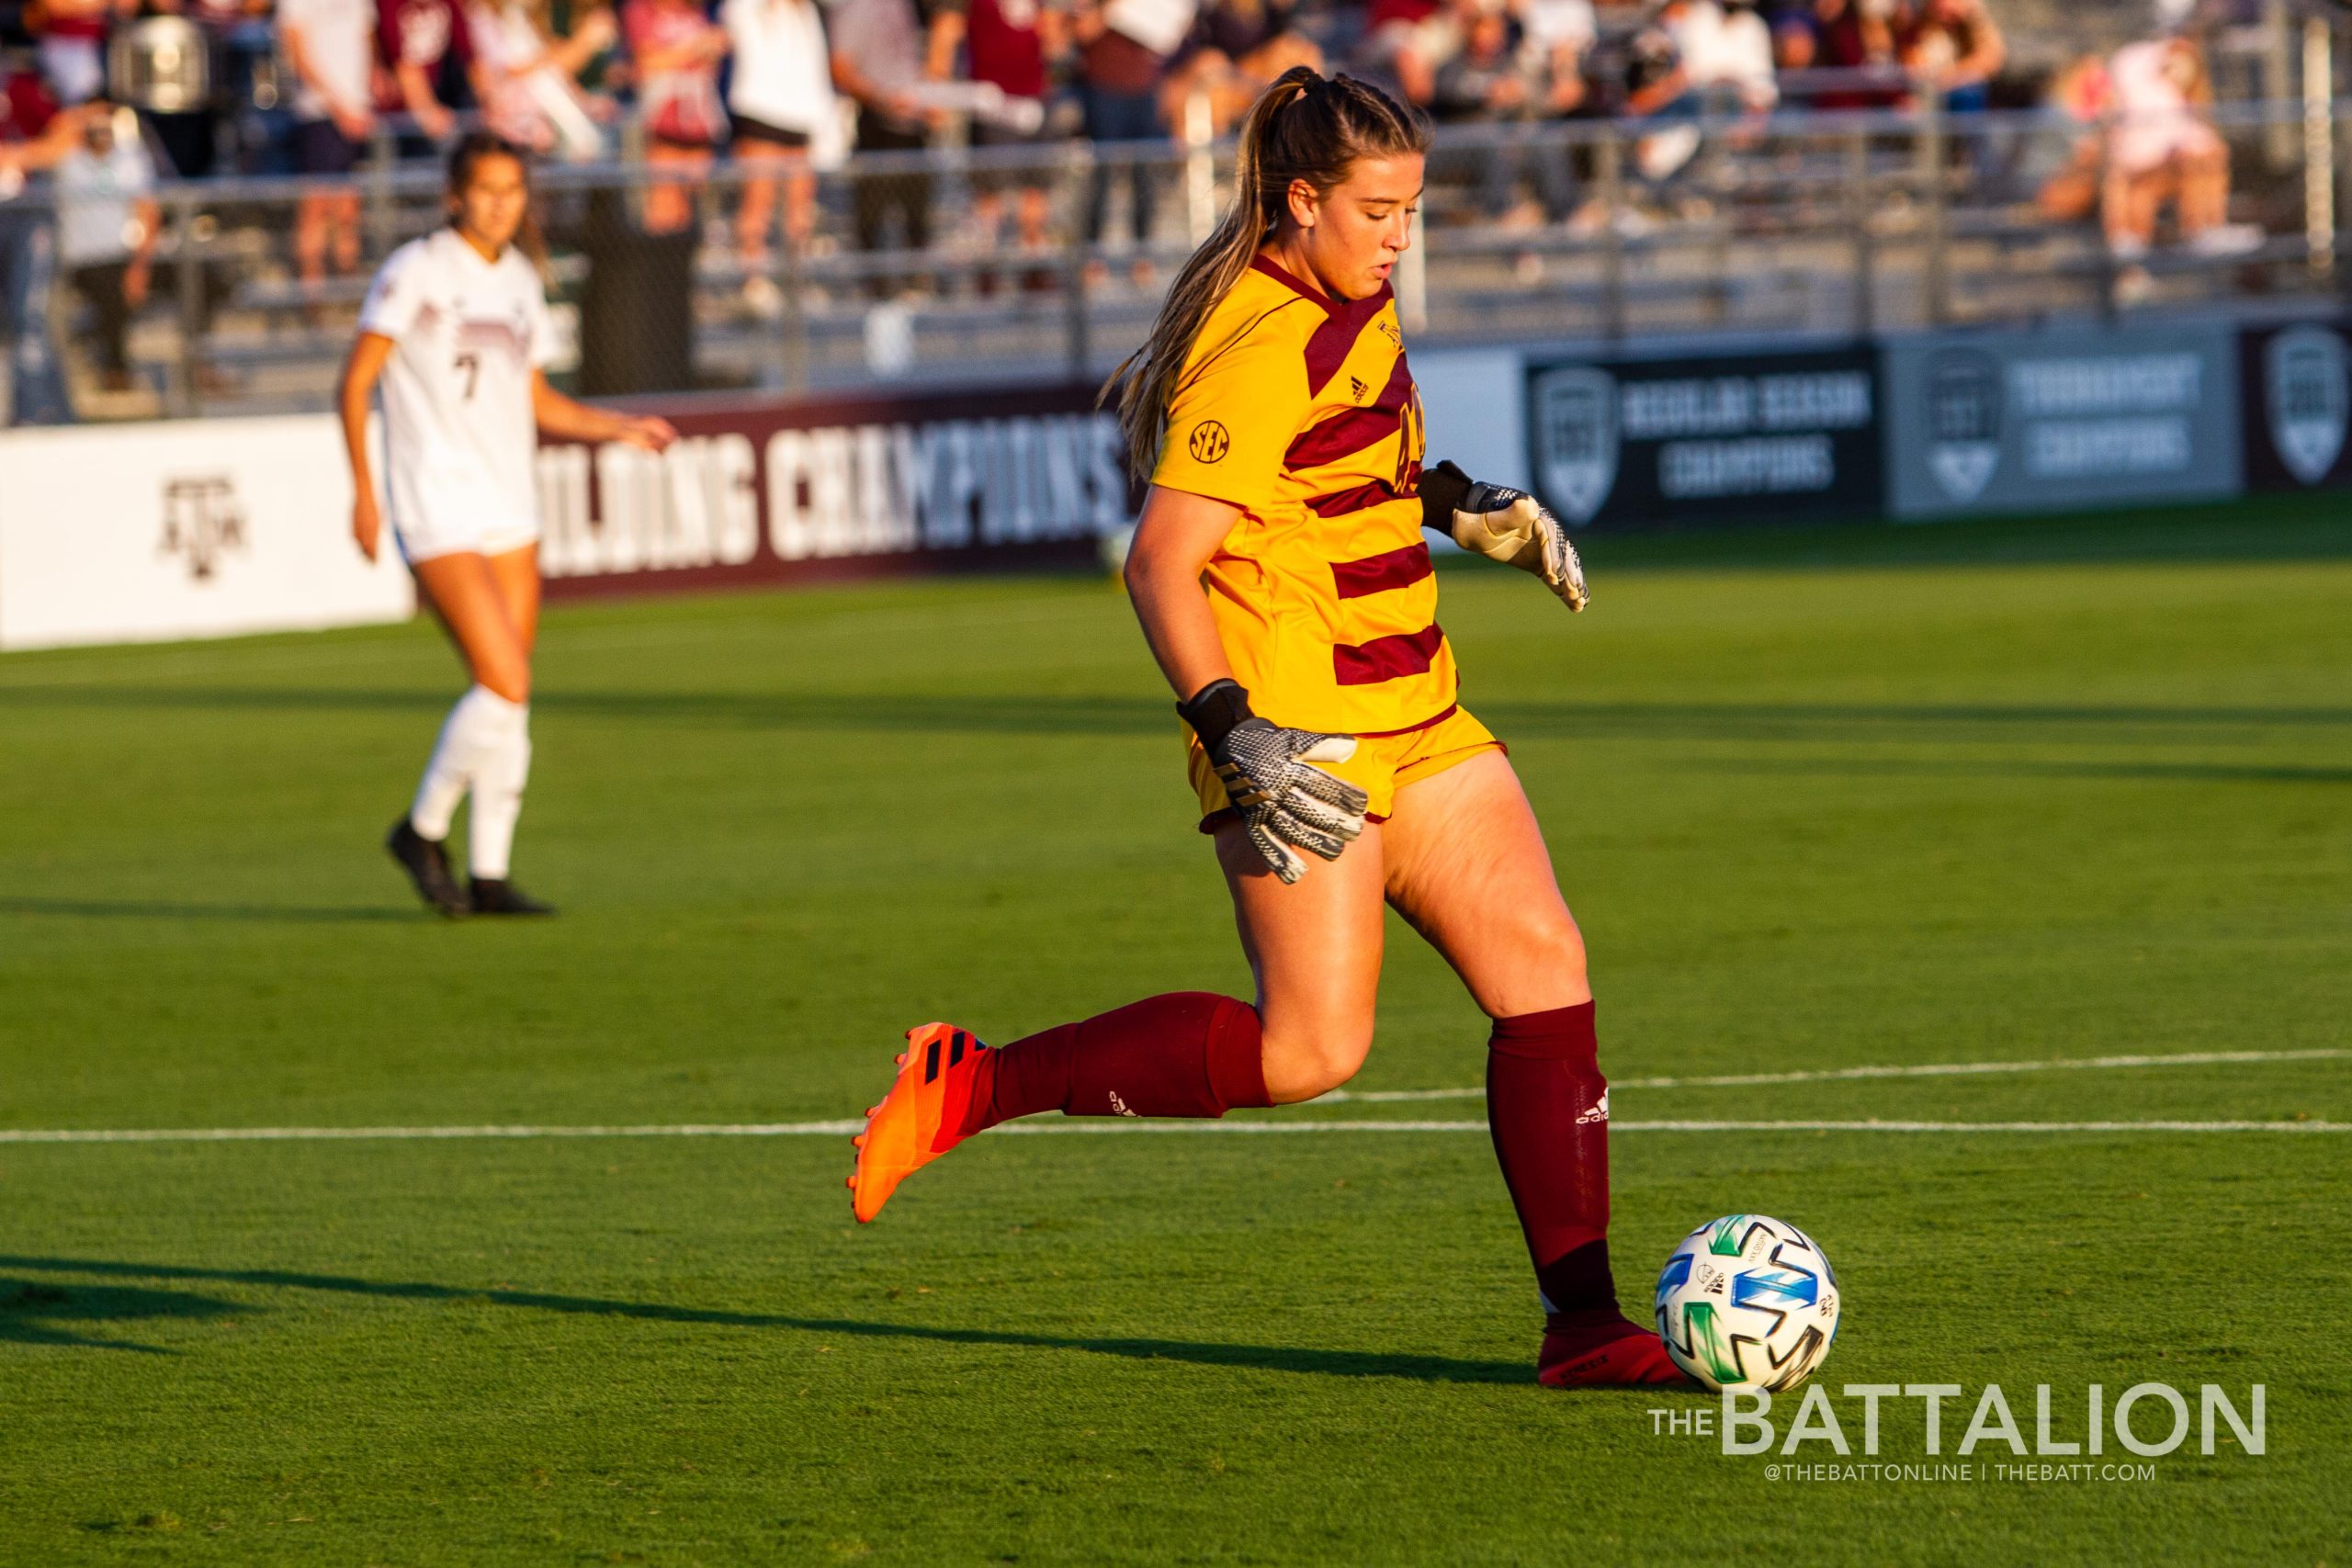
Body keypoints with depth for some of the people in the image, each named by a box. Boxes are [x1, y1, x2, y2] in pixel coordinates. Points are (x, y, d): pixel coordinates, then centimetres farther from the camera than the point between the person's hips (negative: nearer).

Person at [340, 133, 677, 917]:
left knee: (509, 694, 4)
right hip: (438, 513, -7)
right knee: (506, 684, -15)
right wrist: (363, 490, -13)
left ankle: (489, 875, 11)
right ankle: (423, 830, 4)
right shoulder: (415, 270, -8)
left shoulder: (519, 279, 12)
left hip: (509, 512, 7)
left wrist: (619, 428, 5)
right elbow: (356, 380, -7)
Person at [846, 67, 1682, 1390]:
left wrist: (1466, 507, 22)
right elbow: (1161, 563, -21)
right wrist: (1234, 736, -29)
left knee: (1546, 970, -2)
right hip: (1298, 726, -9)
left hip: (1413, 721, 9)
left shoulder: (1354, 311, 12)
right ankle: (977, 1086, -2)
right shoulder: (1261, 351, -17)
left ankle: (1582, 1323, -1)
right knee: (1310, 1048, -14)